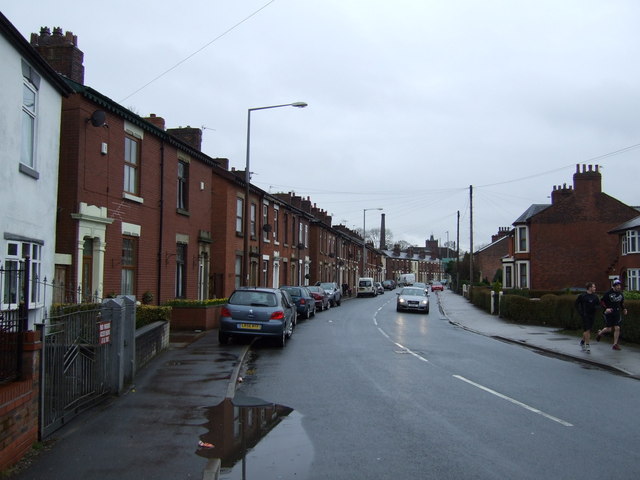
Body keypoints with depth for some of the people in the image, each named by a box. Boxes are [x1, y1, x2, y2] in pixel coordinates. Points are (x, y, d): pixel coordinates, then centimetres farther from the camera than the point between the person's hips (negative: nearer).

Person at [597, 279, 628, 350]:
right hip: (609, 313, -4)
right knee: (609, 329, -2)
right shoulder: (608, 293, -11)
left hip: (617, 313, 4)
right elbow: (602, 302, -7)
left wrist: (624, 309, 5)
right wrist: (606, 308, -20)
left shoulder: (621, 294, 5)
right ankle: (600, 333, 32)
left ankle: (615, 344, 5)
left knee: (617, 328, -5)